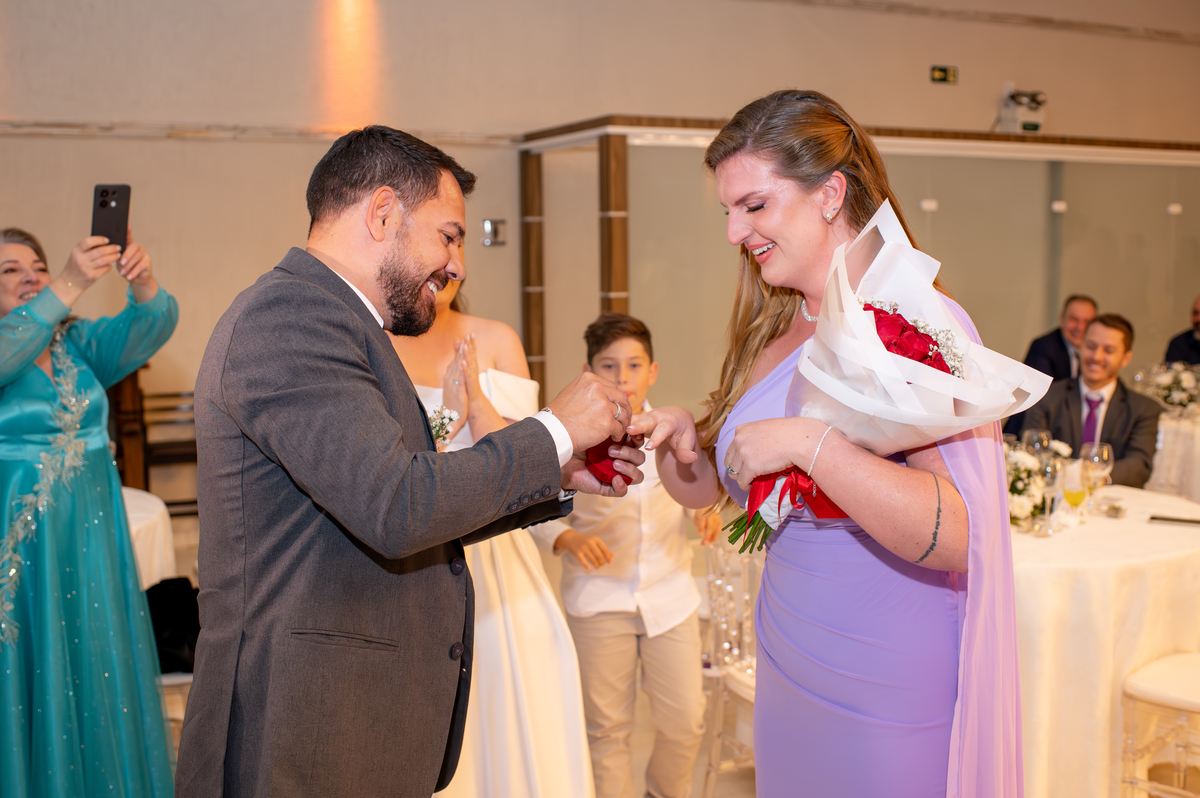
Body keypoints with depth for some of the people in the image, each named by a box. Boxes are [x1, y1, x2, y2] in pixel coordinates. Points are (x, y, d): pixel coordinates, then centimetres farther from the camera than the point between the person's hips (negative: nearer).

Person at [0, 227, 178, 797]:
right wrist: (70, 285, -40)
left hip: (91, 537, 4)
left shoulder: (80, 342, 6)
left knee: (97, 670, 12)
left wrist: (143, 283, -33)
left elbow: (148, 329, -11)